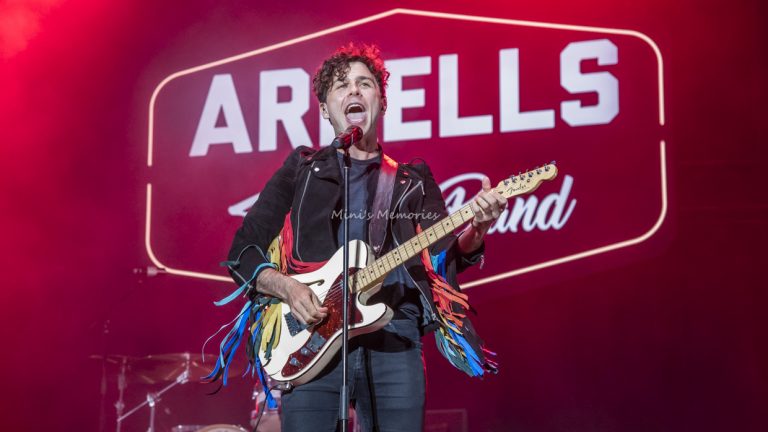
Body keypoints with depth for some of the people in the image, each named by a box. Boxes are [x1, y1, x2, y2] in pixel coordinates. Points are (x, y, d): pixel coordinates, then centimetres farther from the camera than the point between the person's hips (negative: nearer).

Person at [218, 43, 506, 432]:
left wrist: (476, 229, -16)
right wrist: (287, 288, -10)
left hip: (394, 342, 1)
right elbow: (241, 253, 9)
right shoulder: (301, 170, 12)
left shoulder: (413, 181, 16)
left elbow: (442, 256, 5)